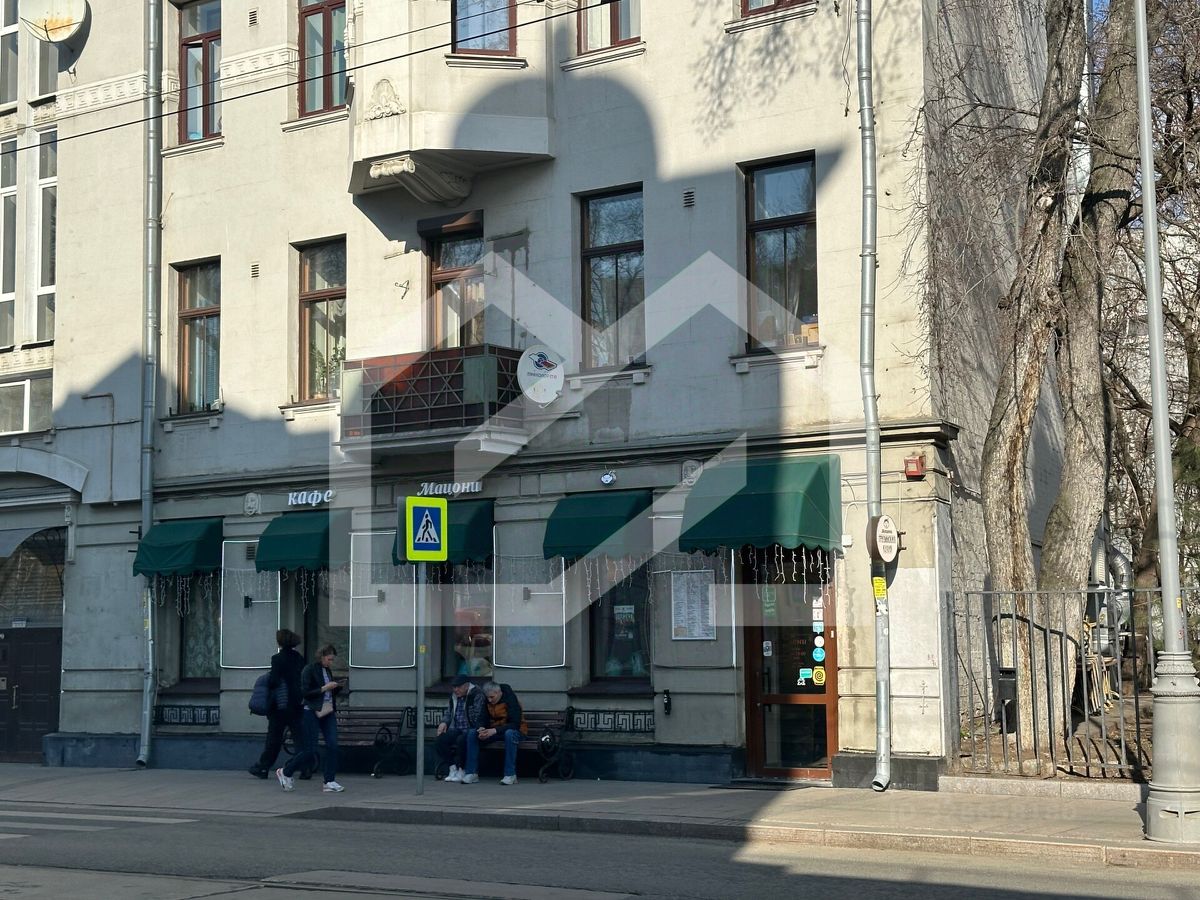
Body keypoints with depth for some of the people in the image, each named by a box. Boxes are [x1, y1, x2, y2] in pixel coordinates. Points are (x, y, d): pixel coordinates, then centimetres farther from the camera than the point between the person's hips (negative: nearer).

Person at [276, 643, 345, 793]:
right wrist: (324, 688, -19)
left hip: (328, 713, 7)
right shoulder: (309, 670, -8)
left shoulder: (327, 671, 14)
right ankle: (285, 772, 15)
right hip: (312, 713, -7)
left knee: (332, 746, -7)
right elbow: (305, 693, -15)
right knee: (310, 750, -5)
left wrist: (337, 687, 3)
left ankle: (330, 782, -3)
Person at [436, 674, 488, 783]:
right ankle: (453, 768, -12)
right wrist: (444, 722, 4)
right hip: (457, 729, 7)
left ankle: (462, 770, -18)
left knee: (461, 740, -36)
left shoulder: (477, 695, -9)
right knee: (441, 738, -21)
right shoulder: (453, 696, 14)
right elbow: (448, 713, 25)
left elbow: (479, 717, -17)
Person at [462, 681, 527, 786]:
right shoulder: (487, 701, 0)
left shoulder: (510, 698, -19)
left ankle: (510, 775, -36)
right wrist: (482, 730, -18)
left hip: (514, 730, -6)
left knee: (509, 734, -42)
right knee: (472, 734, -16)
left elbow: (516, 723, -25)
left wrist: (494, 730, -34)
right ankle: (472, 773, -16)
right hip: (493, 731, 6)